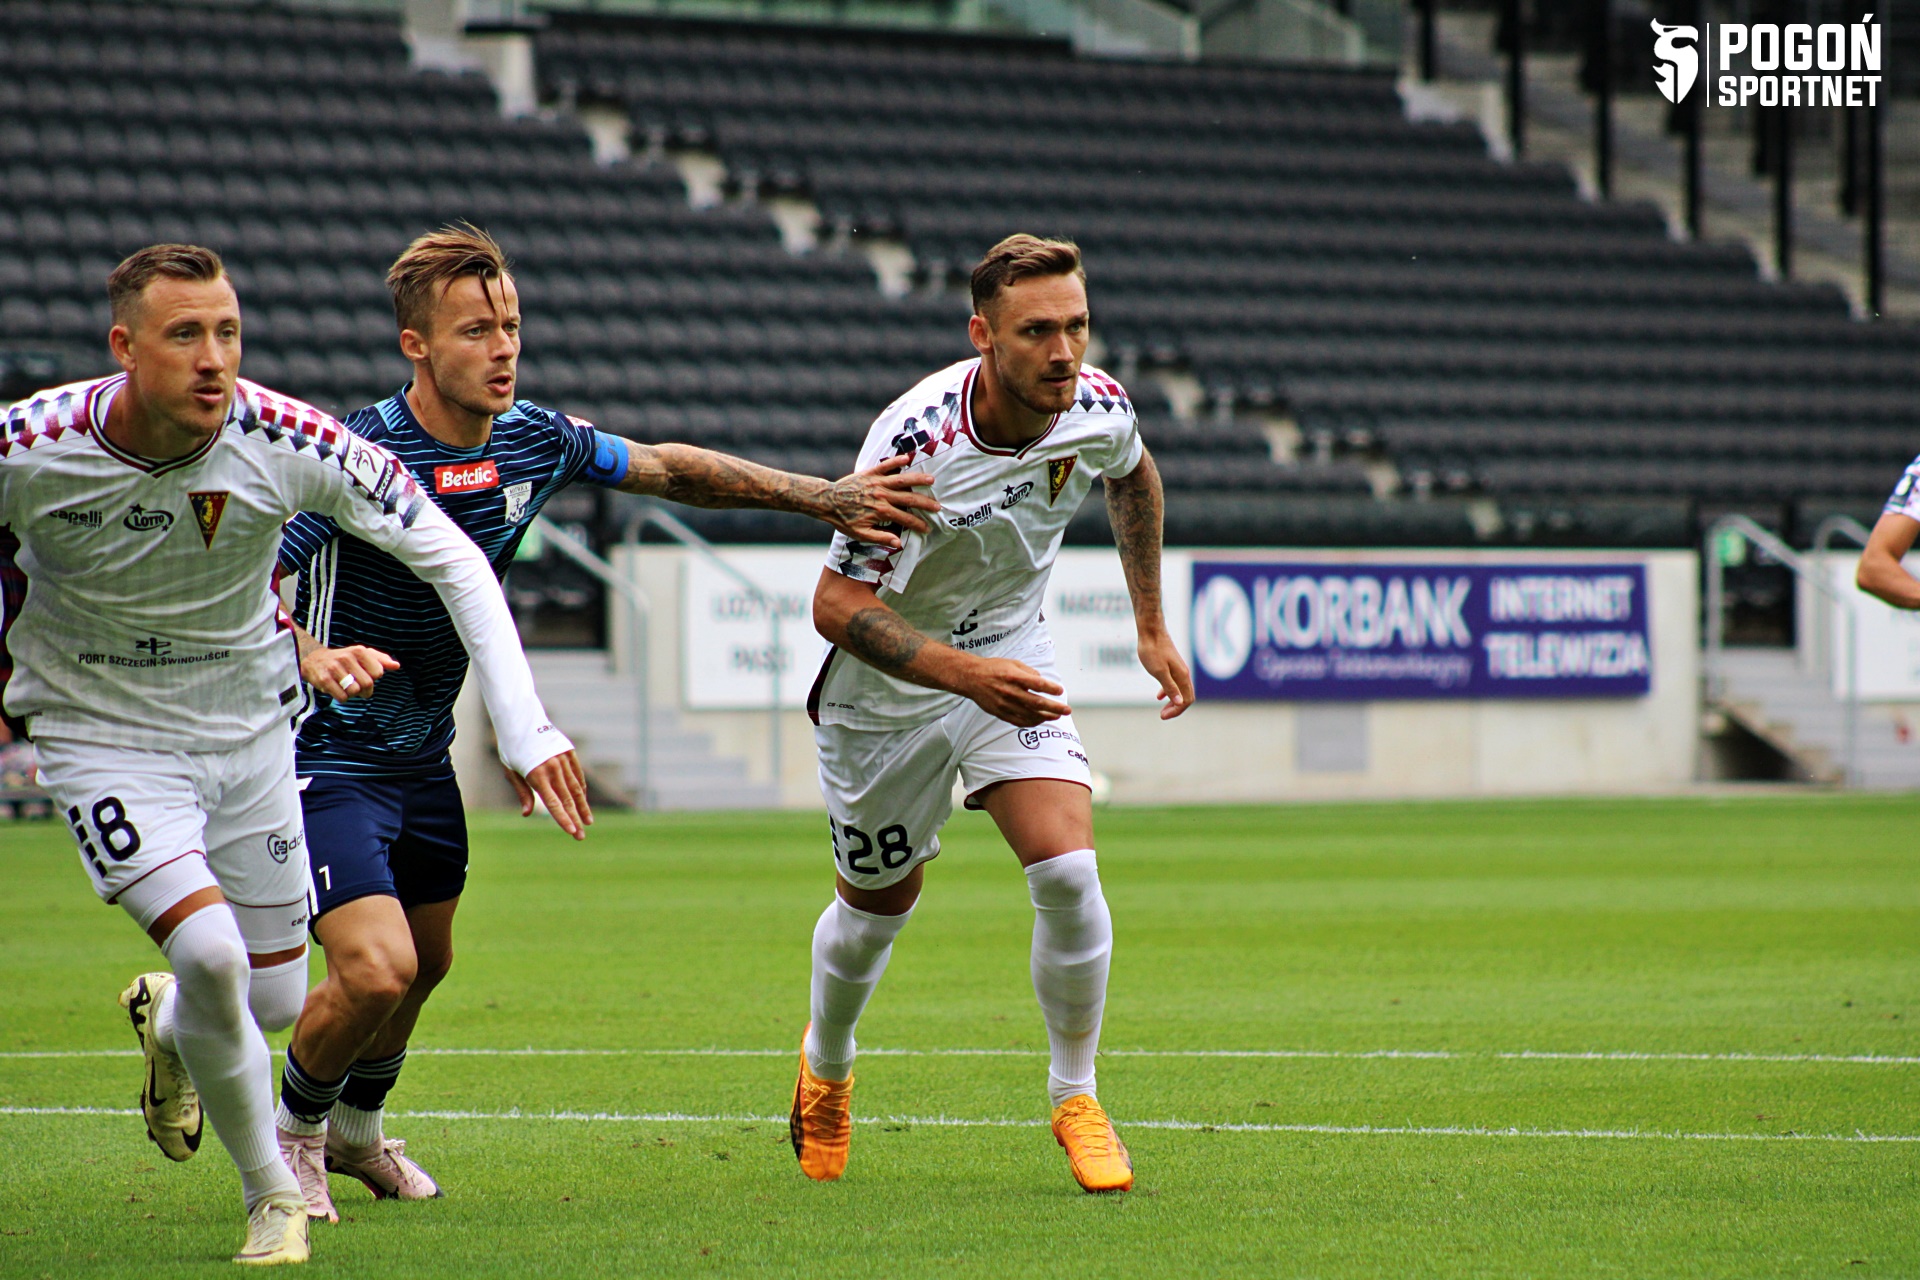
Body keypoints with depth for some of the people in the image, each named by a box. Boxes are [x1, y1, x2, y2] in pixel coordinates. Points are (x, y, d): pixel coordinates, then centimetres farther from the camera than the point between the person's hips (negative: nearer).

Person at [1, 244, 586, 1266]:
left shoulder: (287, 442, -22)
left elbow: (451, 557, -13)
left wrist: (523, 726, -20)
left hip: (248, 730, 3)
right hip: (104, 738, -3)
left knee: (274, 1000, 8)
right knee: (211, 956, -22)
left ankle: (170, 1030, 47)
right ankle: (271, 1193, 2)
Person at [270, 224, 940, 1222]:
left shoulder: (535, 443, -5)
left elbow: (667, 468, 11)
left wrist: (822, 496, 6)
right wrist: (310, 654, -51)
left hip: (422, 755, 7)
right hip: (327, 754, -7)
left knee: (425, 960, 21)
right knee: (376, 968, -19)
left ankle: (357, 1129, 49)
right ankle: (293, 1129, 11)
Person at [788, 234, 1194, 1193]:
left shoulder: (1097, 409, -18)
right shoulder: (915, 441, -35)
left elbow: (1133, 477, 9)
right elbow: (837, 605, -32)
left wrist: (1151, 627, 11)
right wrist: (967, 674, -42)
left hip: (1009, 650, 3)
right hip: (887, 684, -3)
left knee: (1067, 870, -18)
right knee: (877, 907, 14)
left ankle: (1075, 1096, 2)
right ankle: (826, 1065, 47)